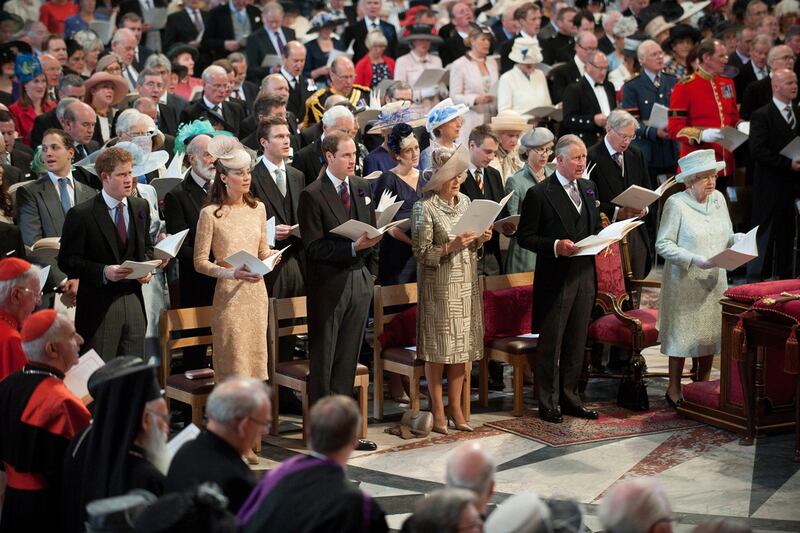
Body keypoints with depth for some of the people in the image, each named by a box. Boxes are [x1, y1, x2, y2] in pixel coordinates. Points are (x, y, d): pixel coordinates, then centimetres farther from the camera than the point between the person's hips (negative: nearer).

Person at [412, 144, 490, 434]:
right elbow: (422, 253, -12)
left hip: (466, 283, 6)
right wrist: (450, 247, -22)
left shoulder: (465, 201, 10)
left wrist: (479, 240, -2)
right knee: (438, 346, -1)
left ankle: (455, 407, 15)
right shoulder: (424, 208, -9)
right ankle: (438, 410, 8)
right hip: (438, 284, -6)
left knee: (461, 345, 8)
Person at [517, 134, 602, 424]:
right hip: (554, 278, -6)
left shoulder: (588, 188, 11)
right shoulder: (539, 193, -10)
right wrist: (555, 246, -22)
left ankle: (569, 398, 22)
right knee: (550, 343, 1)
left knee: (576, 342, 12)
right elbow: (524, 236, -9)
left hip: (584, 274, 6)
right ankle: (548, 403, 9)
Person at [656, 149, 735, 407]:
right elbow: (663, 244, -15)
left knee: (711, 332, 11)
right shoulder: (675, 203, -13)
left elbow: (728, 236, 14)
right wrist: (696, 260, -24)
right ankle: (674, 390, 15)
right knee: (682, 333, 2)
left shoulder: (718, 199, 6)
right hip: (684, 282, -6)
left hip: (714, 280, 6)